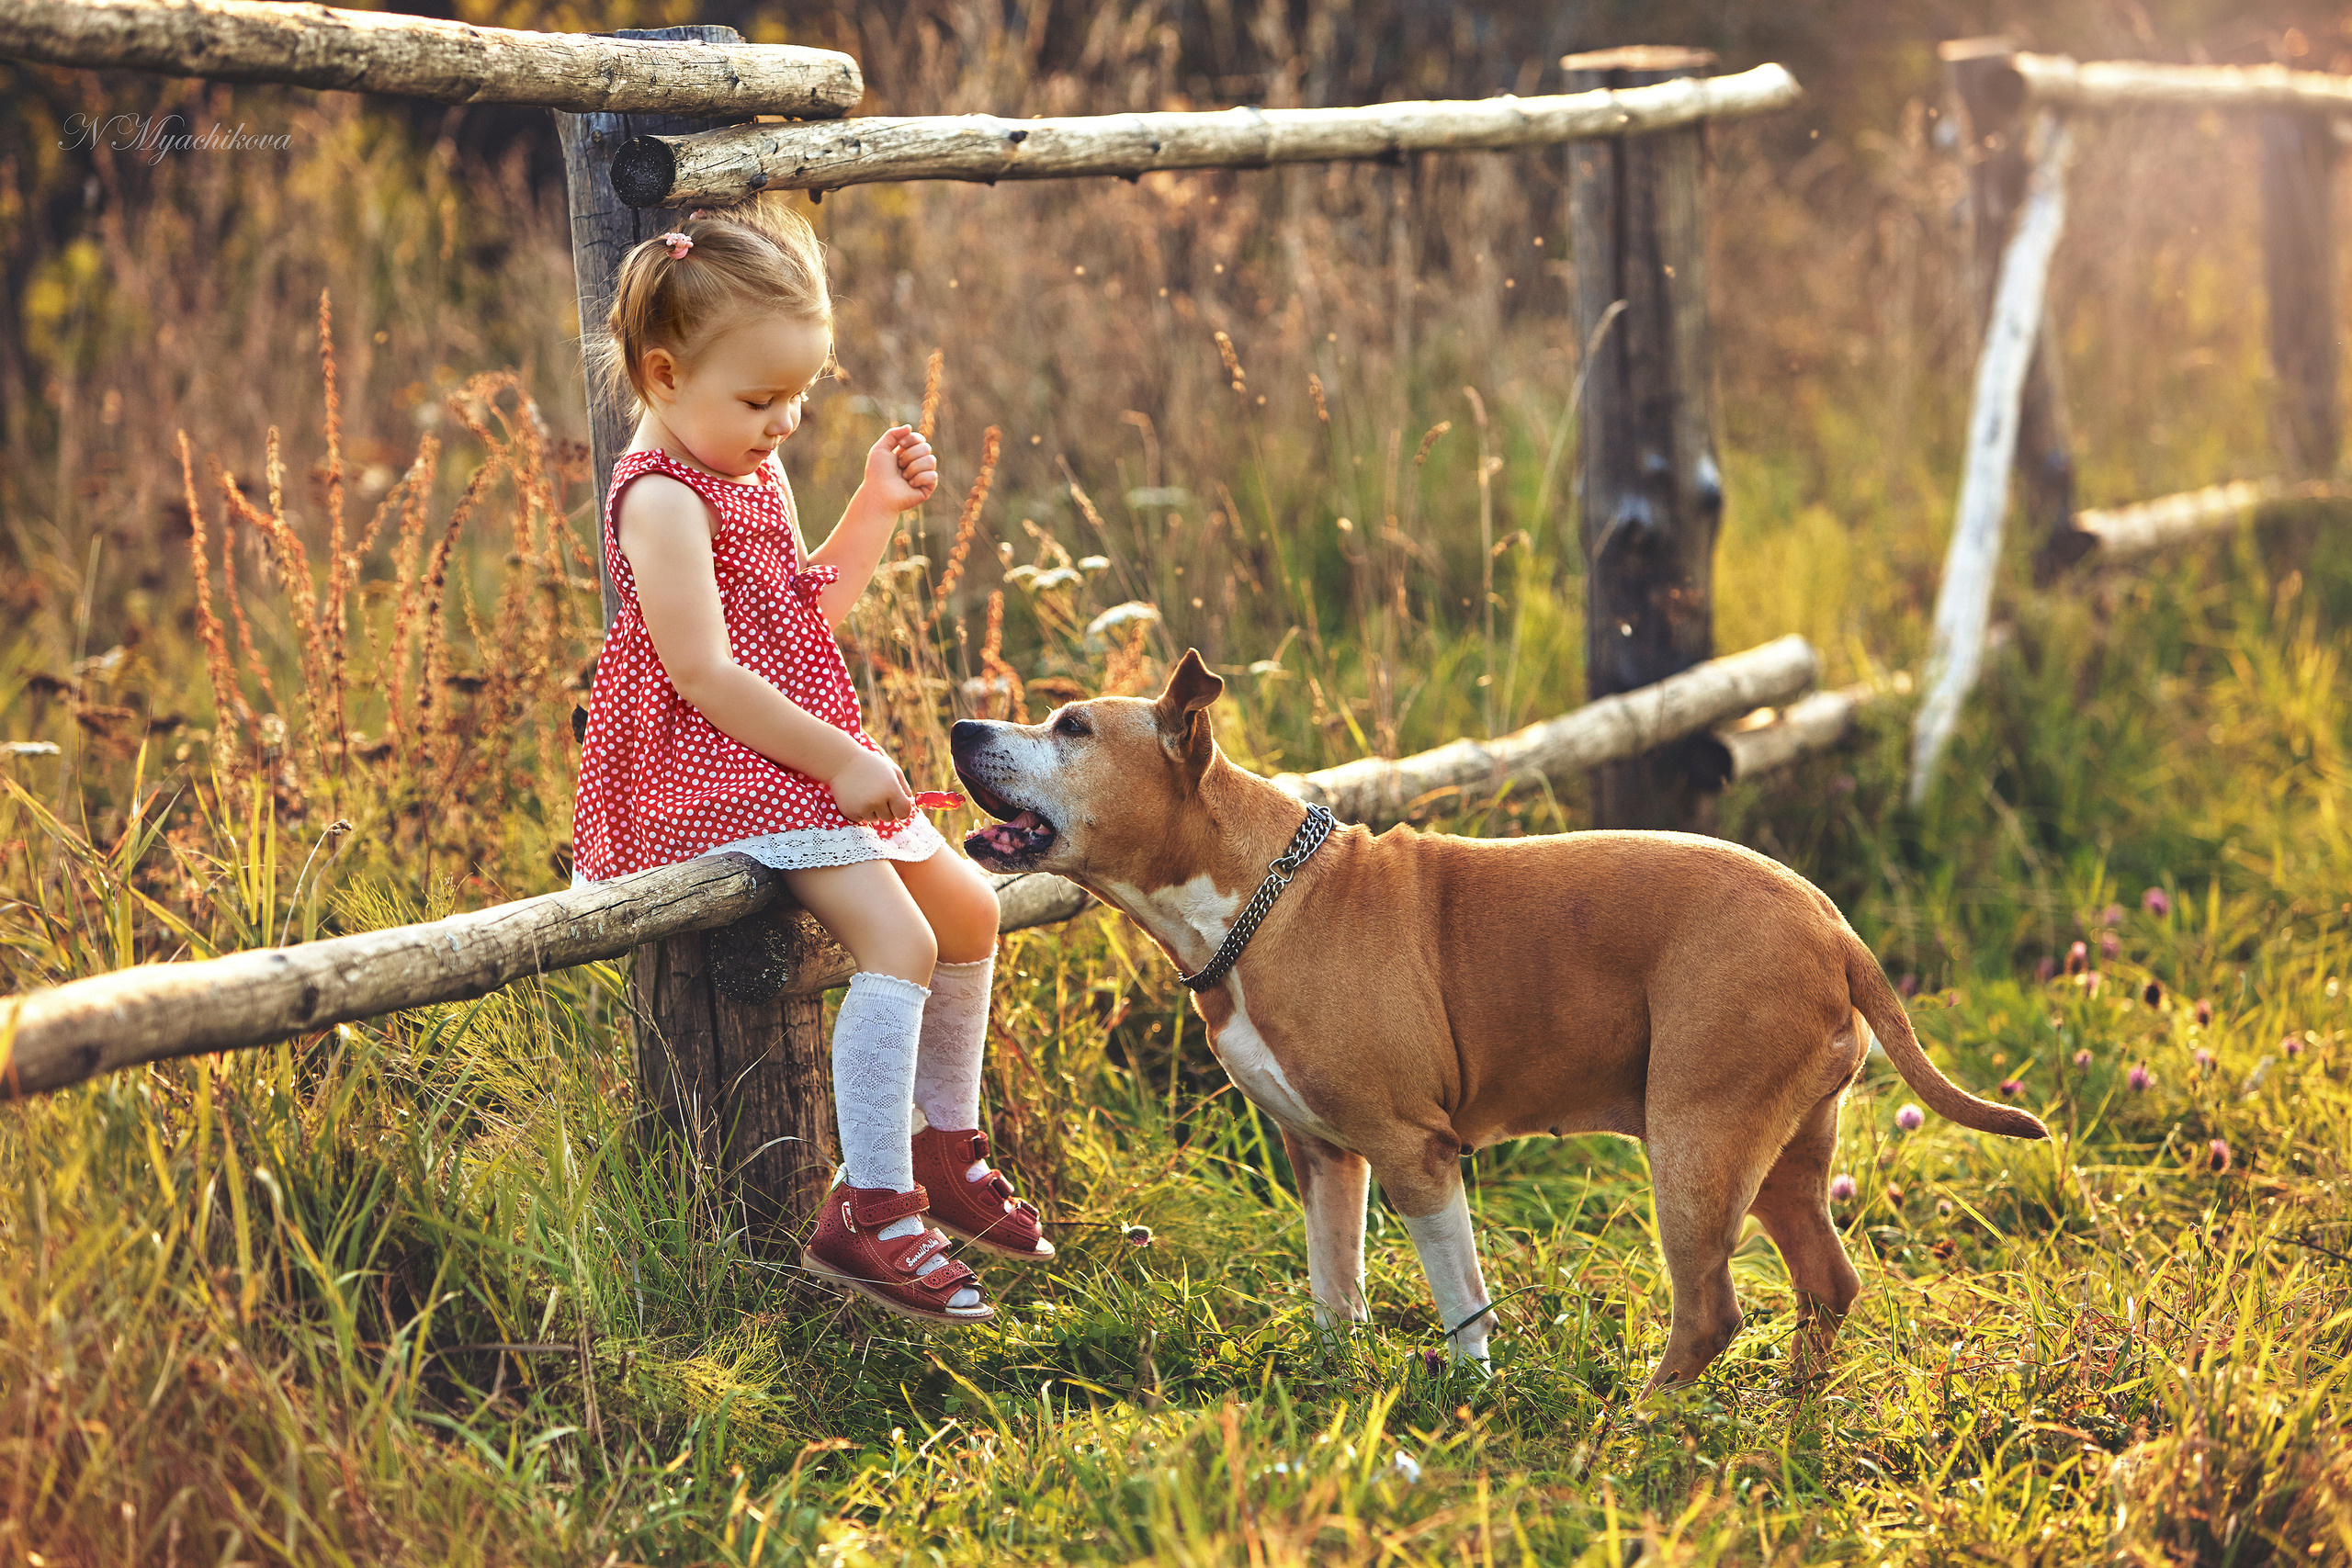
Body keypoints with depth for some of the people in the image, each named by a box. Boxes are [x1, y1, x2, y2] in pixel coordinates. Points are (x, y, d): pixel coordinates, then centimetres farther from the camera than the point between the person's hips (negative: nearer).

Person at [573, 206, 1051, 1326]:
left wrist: (876, 509, 14)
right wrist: (839, 761, -21)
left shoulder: (754, 476, 14)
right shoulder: (663, 498, -17)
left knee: (970, 908, 15)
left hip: (806, 759, 10)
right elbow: (705, 673, -23)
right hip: (719, 776, -10)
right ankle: (867, 1215, -21)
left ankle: (945, 1150, 30)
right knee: (897, 940, -23)